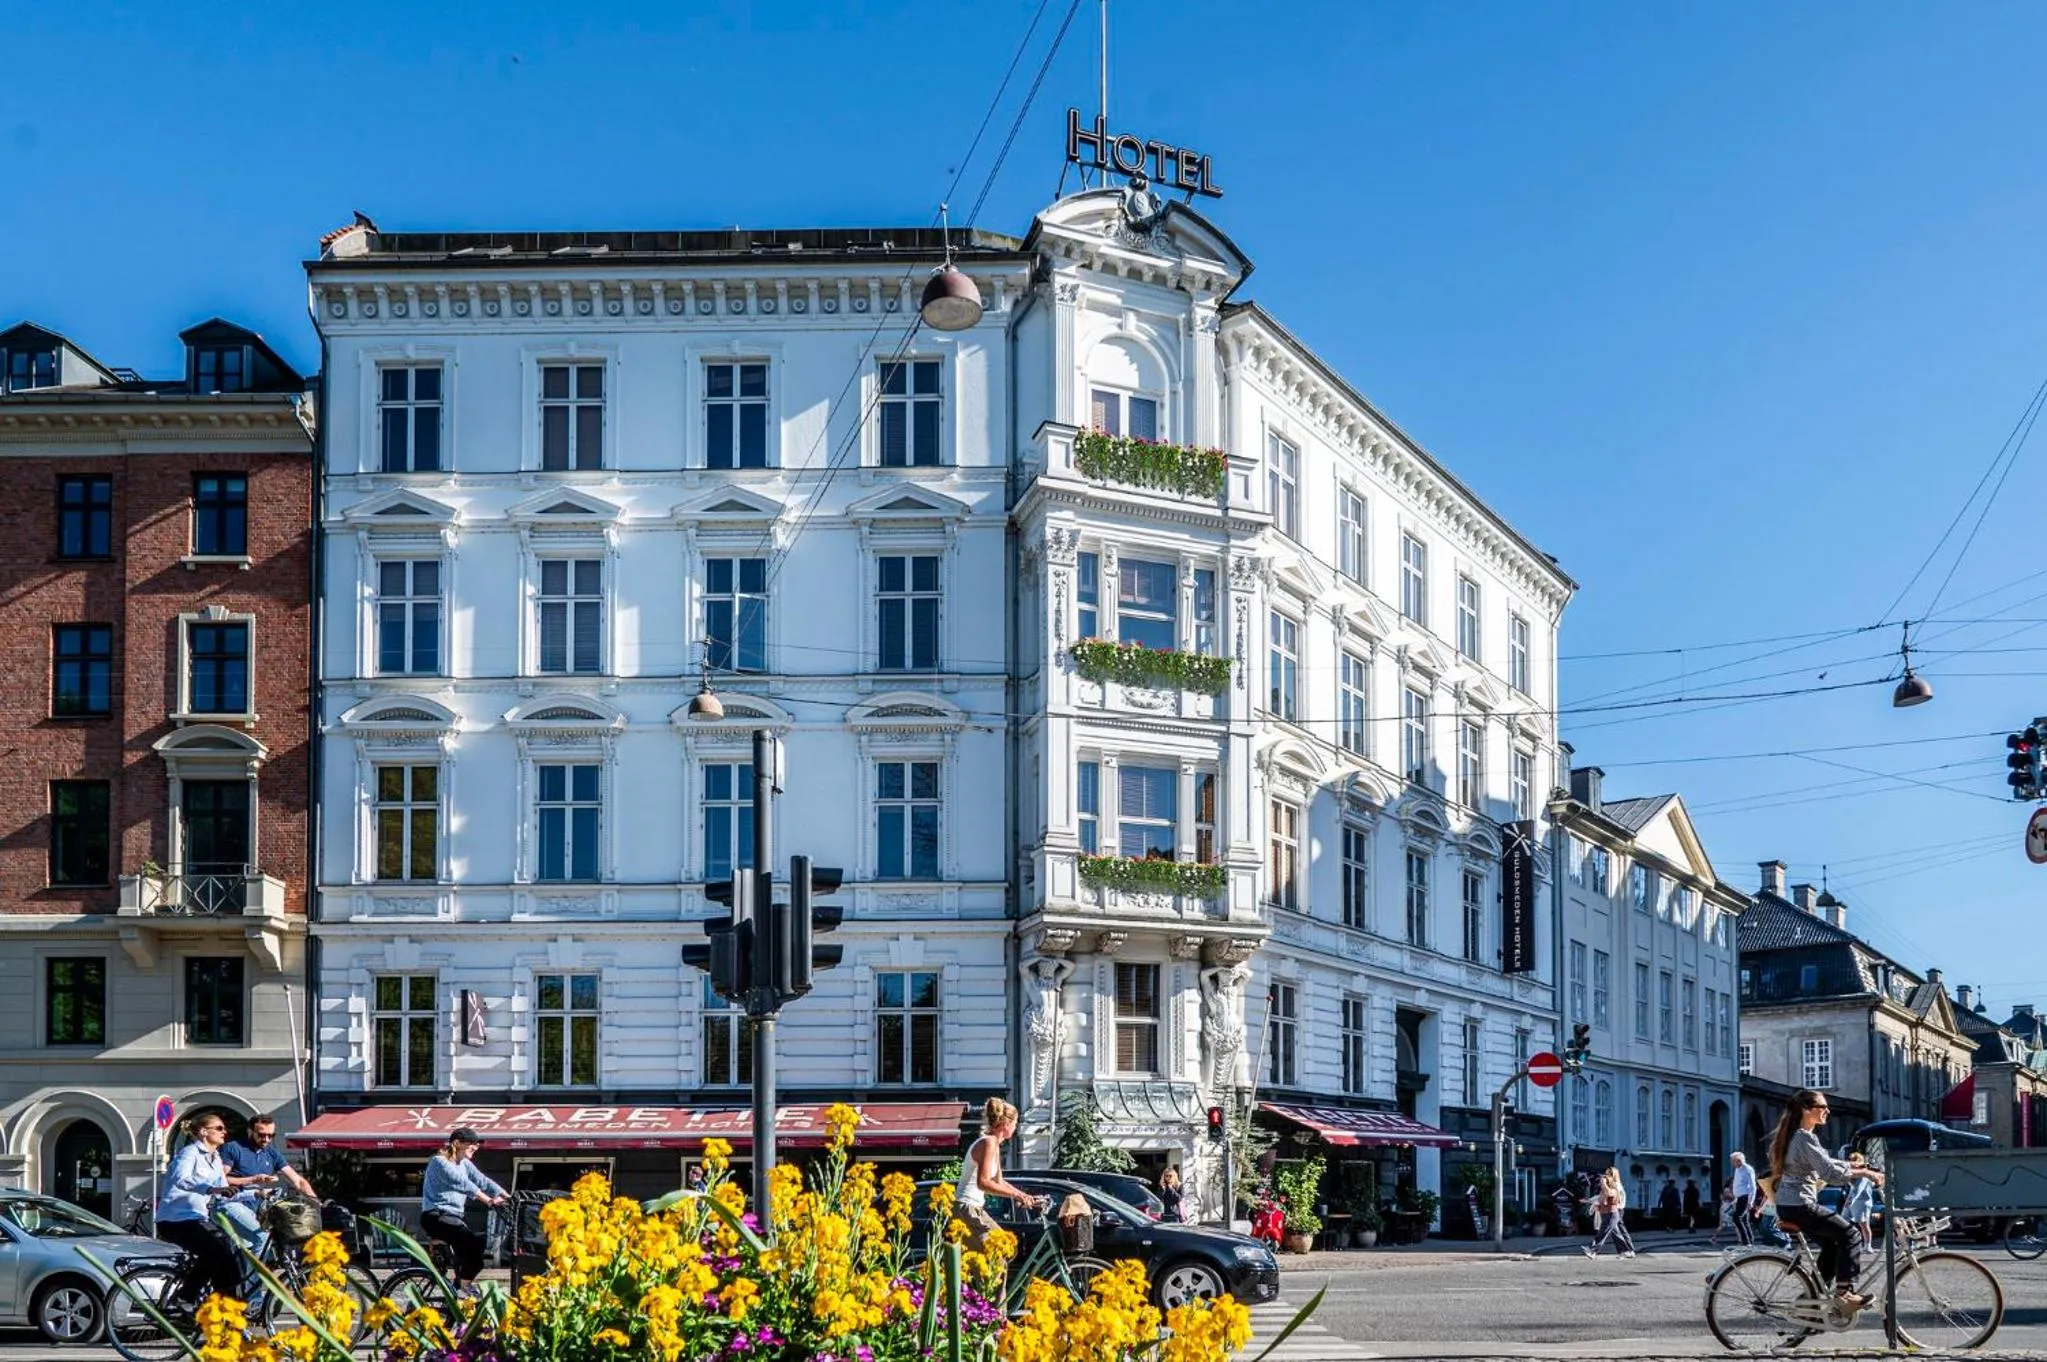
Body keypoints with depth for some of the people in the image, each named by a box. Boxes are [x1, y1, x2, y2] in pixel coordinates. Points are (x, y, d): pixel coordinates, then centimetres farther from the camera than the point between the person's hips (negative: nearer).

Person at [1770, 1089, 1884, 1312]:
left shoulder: (1795, 1135, 16)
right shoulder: (1806, 1138, -16)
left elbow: (1826, 1163, 22)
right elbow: (1829, 1172, -22)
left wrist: (1858, 1169, 14)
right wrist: (1864, 1173, -16)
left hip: (1786, 1206, 10)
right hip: (1800, 1206, -10)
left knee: (1831, 1243, 18)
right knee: (1849, 1235, -5)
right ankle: (1844, 1291, -6)